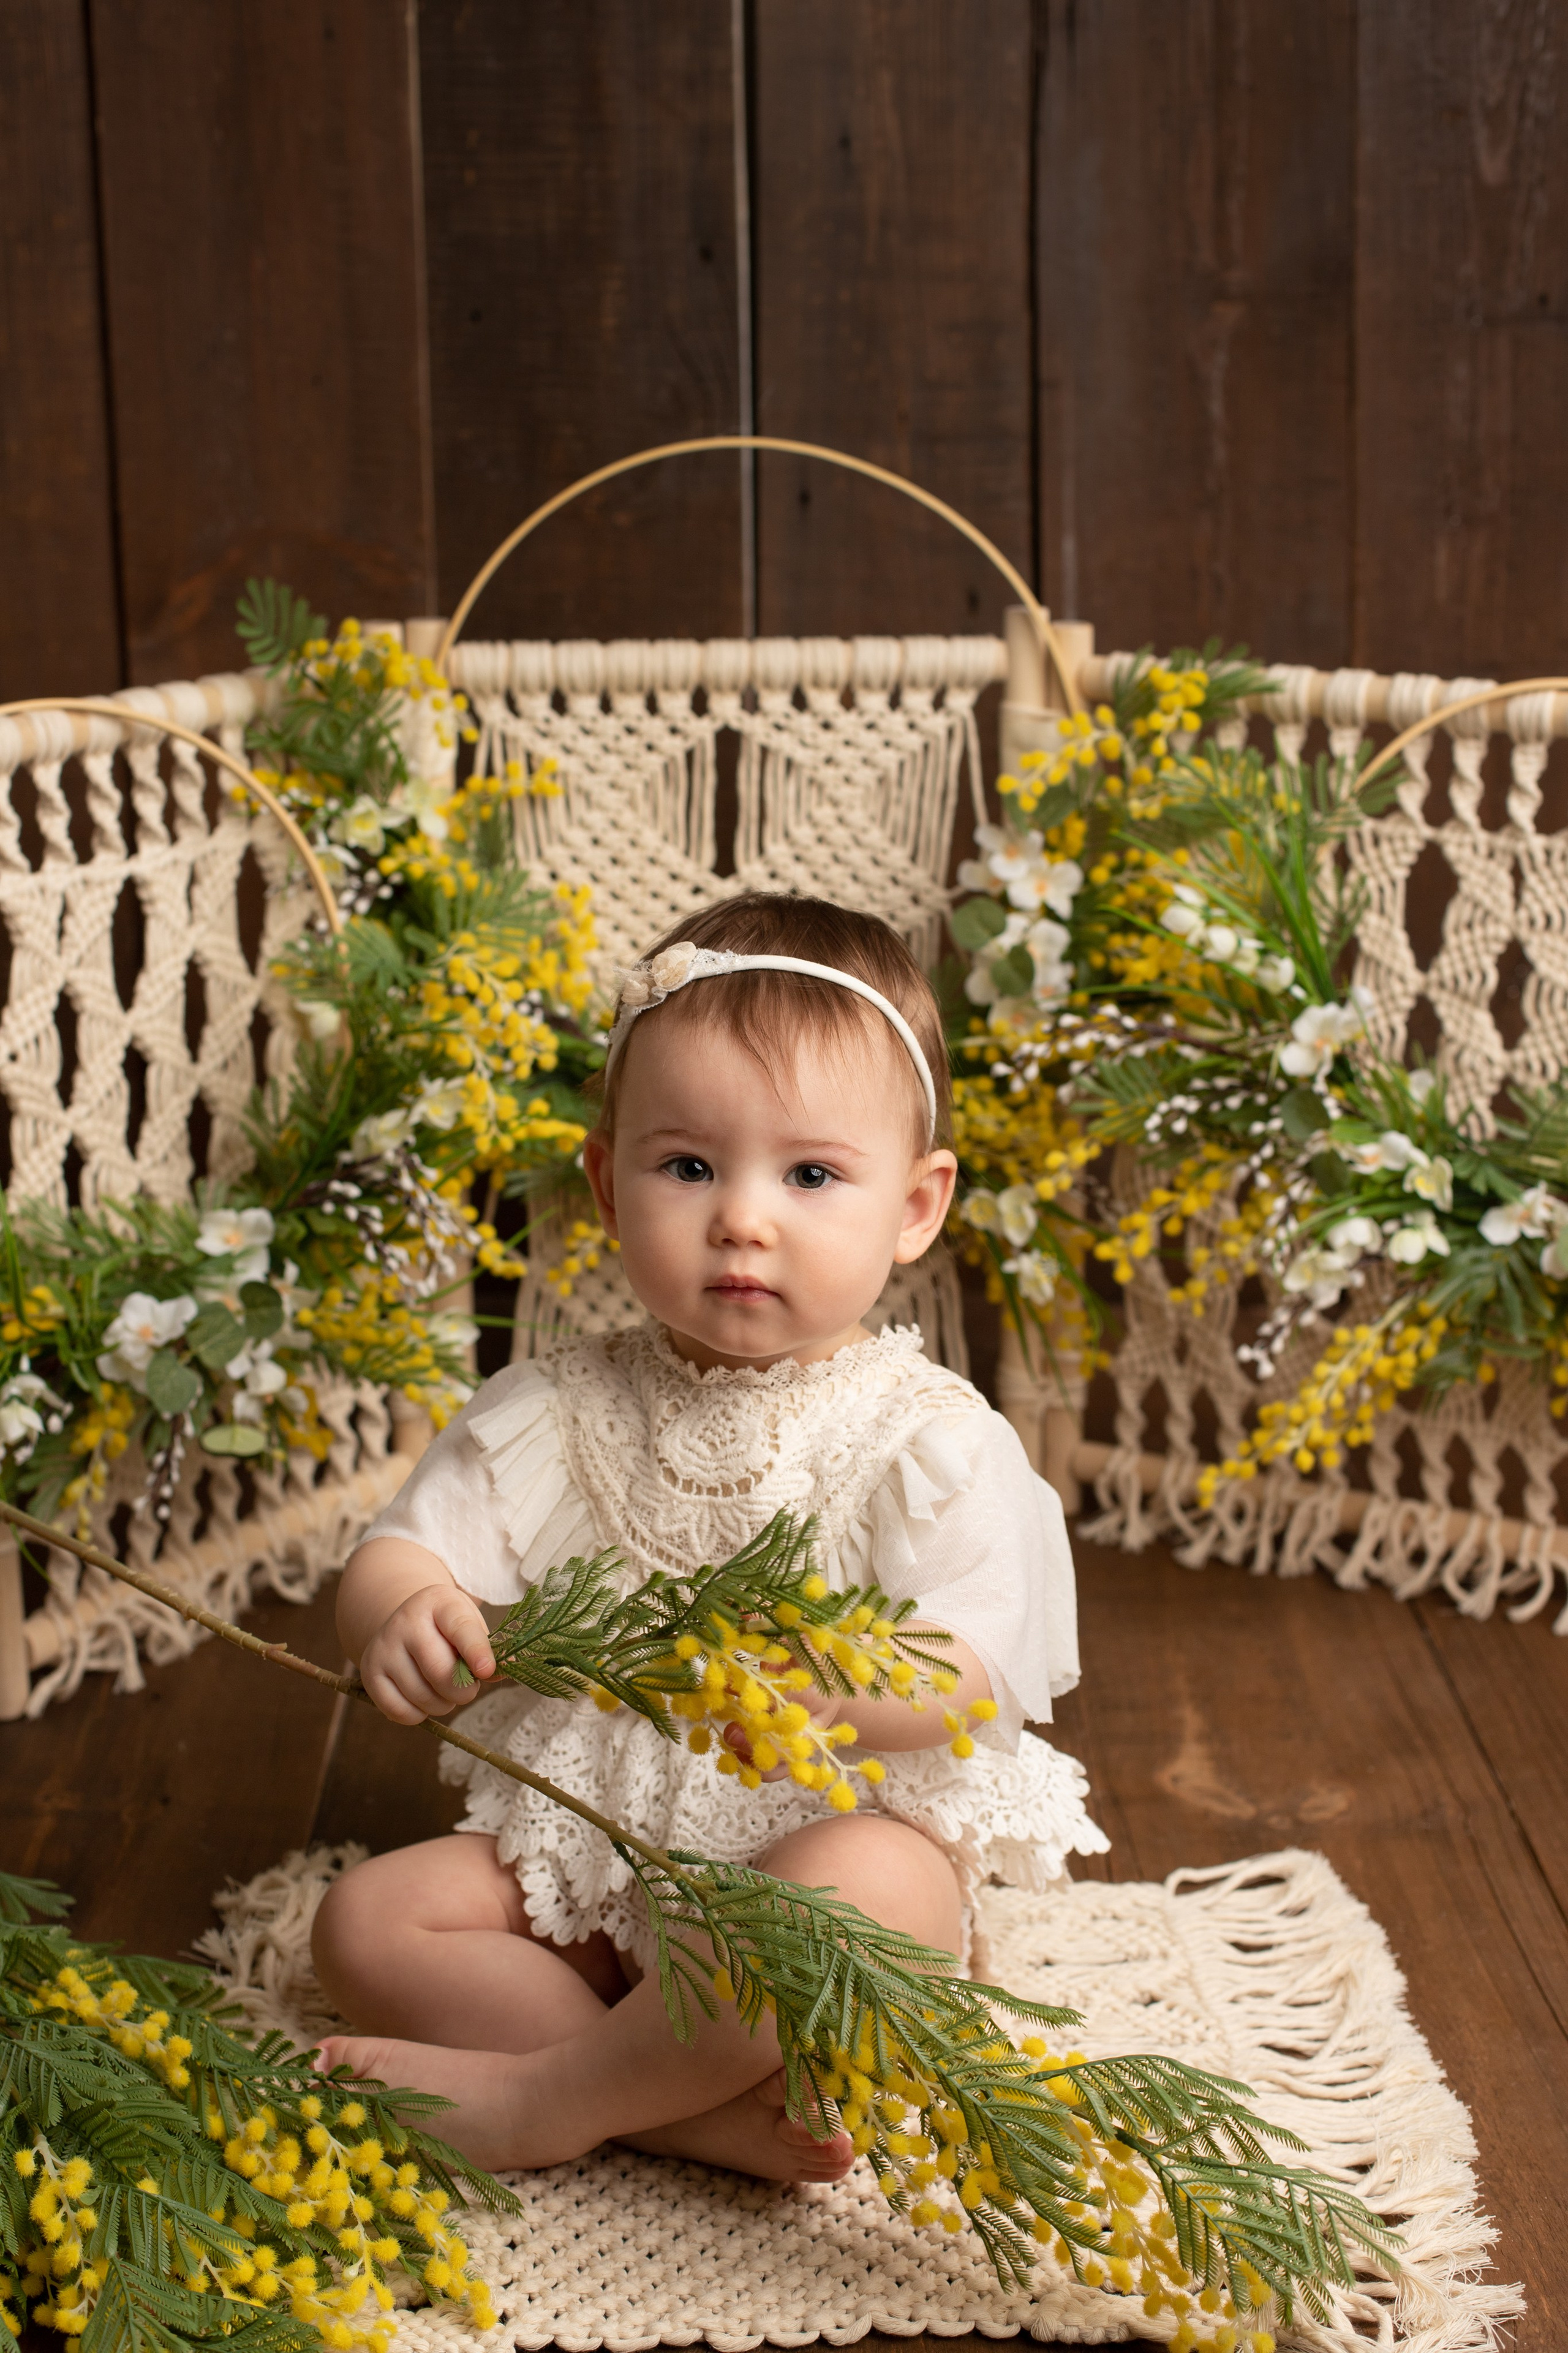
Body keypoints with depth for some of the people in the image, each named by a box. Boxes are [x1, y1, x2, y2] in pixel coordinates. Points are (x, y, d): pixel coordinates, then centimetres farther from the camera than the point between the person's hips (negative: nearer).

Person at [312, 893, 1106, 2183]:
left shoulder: (931, 1440, -9)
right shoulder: (556, 1412, 2)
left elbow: (970, 1686, -18)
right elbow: (407, 1550, -1)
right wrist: (397, 1614, -26)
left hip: (838, 1827, -4)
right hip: (581, 1863, 5)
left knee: (859, 1884, -37)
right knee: (368, 1920, -13)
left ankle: (537, 2099, -20)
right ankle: (707, 2107, -23)